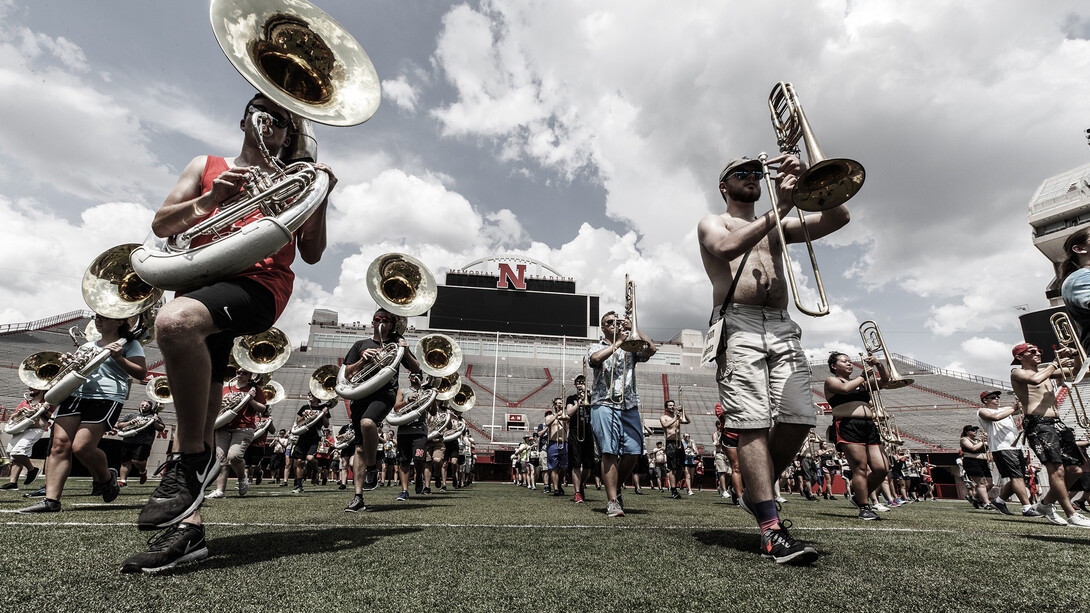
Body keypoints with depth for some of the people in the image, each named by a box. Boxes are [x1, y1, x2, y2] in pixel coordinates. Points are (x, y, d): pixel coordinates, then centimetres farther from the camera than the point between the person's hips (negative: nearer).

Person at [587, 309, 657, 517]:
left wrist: (634, 330, 0)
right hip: (604, 405, -3)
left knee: (632, 452, -3)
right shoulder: (596, 348, 13)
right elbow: (595, 359, -12)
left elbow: (652, 349, 2)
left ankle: (616, 488, 20)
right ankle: (613, 501, -4)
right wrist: (618, 342, -5)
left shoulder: (631, 348, 20)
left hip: (629, 406, 3)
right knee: (609, 452, -9)